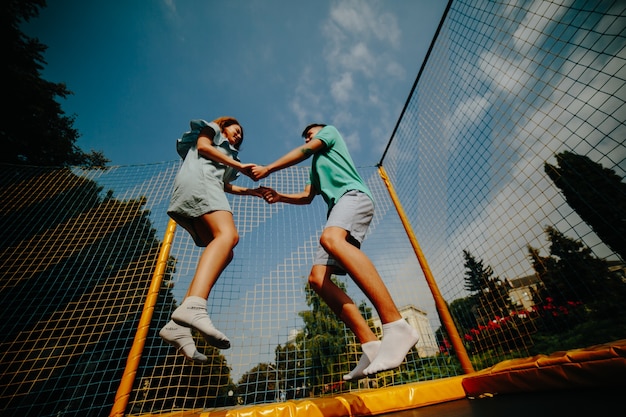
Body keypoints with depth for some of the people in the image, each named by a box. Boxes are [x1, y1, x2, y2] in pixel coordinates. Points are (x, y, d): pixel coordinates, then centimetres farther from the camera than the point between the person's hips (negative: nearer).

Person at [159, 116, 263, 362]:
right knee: (228, 234, -35)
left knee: (224, 254, -11)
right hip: (198, 179, -8)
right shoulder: (211, 129, 27)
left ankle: (178, 326, -20)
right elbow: (202, 146, 5)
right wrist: (239, 165, 4)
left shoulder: (226, 153, 43)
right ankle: (193, 306, -56)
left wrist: (250, 191, 27)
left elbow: (225, 185, 33)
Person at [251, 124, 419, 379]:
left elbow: (303, 152, 10)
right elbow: (306, 197, 34)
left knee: (331, 239, -40)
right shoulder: (318, 167, 41)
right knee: (317, 278, -11)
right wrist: (278, 196, 18)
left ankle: (397, 326, -46)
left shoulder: (329, 130, 25)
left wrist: (267, 169, 13)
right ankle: (371, 345, -17)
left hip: (353, 195, -7)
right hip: (338, 209, 8)